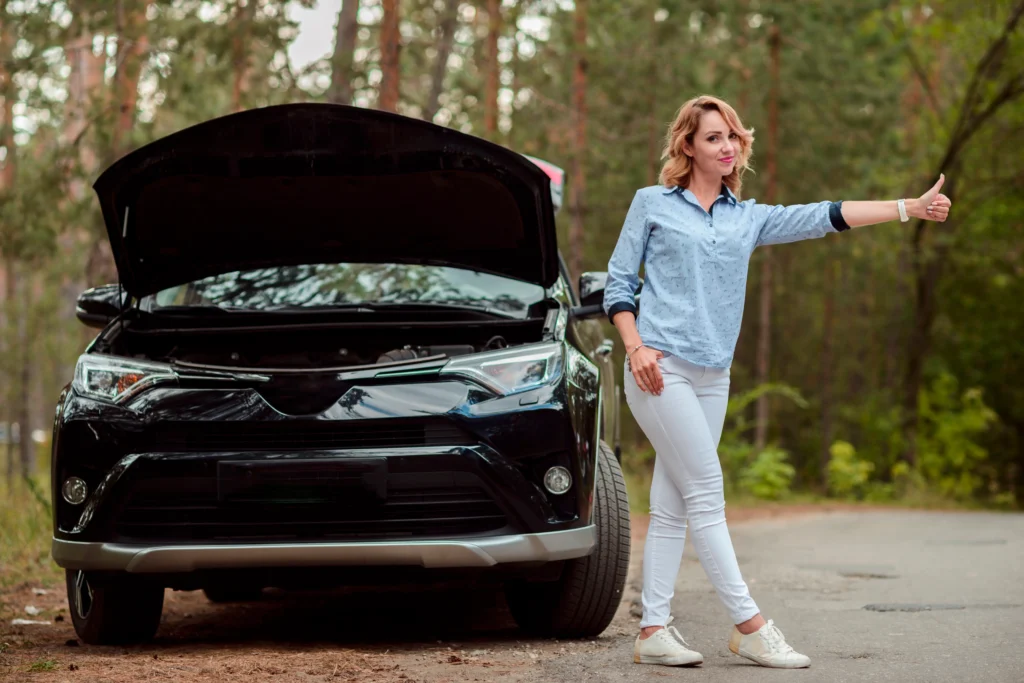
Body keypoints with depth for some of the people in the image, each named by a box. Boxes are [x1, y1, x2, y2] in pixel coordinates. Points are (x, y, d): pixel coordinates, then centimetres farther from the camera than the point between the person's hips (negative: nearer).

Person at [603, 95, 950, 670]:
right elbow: (618, 283, 5)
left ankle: (654, 630, 8)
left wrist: (908, 208, -5)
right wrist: (635, 347, -10)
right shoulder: (653, 205, 4)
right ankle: (748, 625, -8)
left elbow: (824, 217, 5)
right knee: (706, 493, -9)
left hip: (712, 378, 5)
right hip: (661, 369, -5)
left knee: (672, 506, 6)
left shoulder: (748, 218, 14)